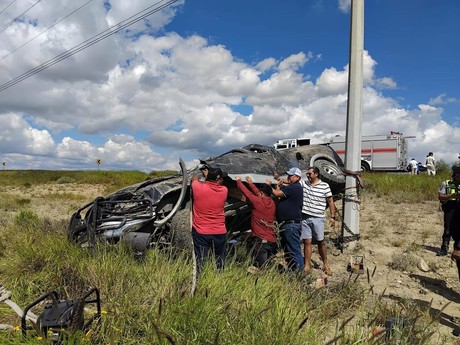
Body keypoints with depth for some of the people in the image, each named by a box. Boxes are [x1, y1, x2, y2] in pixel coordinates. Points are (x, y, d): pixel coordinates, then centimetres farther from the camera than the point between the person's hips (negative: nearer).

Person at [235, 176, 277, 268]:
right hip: (272, 240, 7)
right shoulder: (272, 203, 7)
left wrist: (239, 181, 18)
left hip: (260, 240, -7)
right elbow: (259, 194, 22)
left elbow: (246, 192, 1)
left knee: (261, 267, -6)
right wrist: (251, 183, 34)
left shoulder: (258, 202, -11)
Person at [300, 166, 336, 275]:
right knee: (307, 242, 4)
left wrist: (332, 216, -1)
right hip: (304, 217, 2)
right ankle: (307, 267, 10)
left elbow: (330, 202, 1)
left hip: (318, 218, -2)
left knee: (321, 242, 8)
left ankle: (325, 264, 26)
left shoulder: (325, 186, -2)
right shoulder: (303, 183, 6)